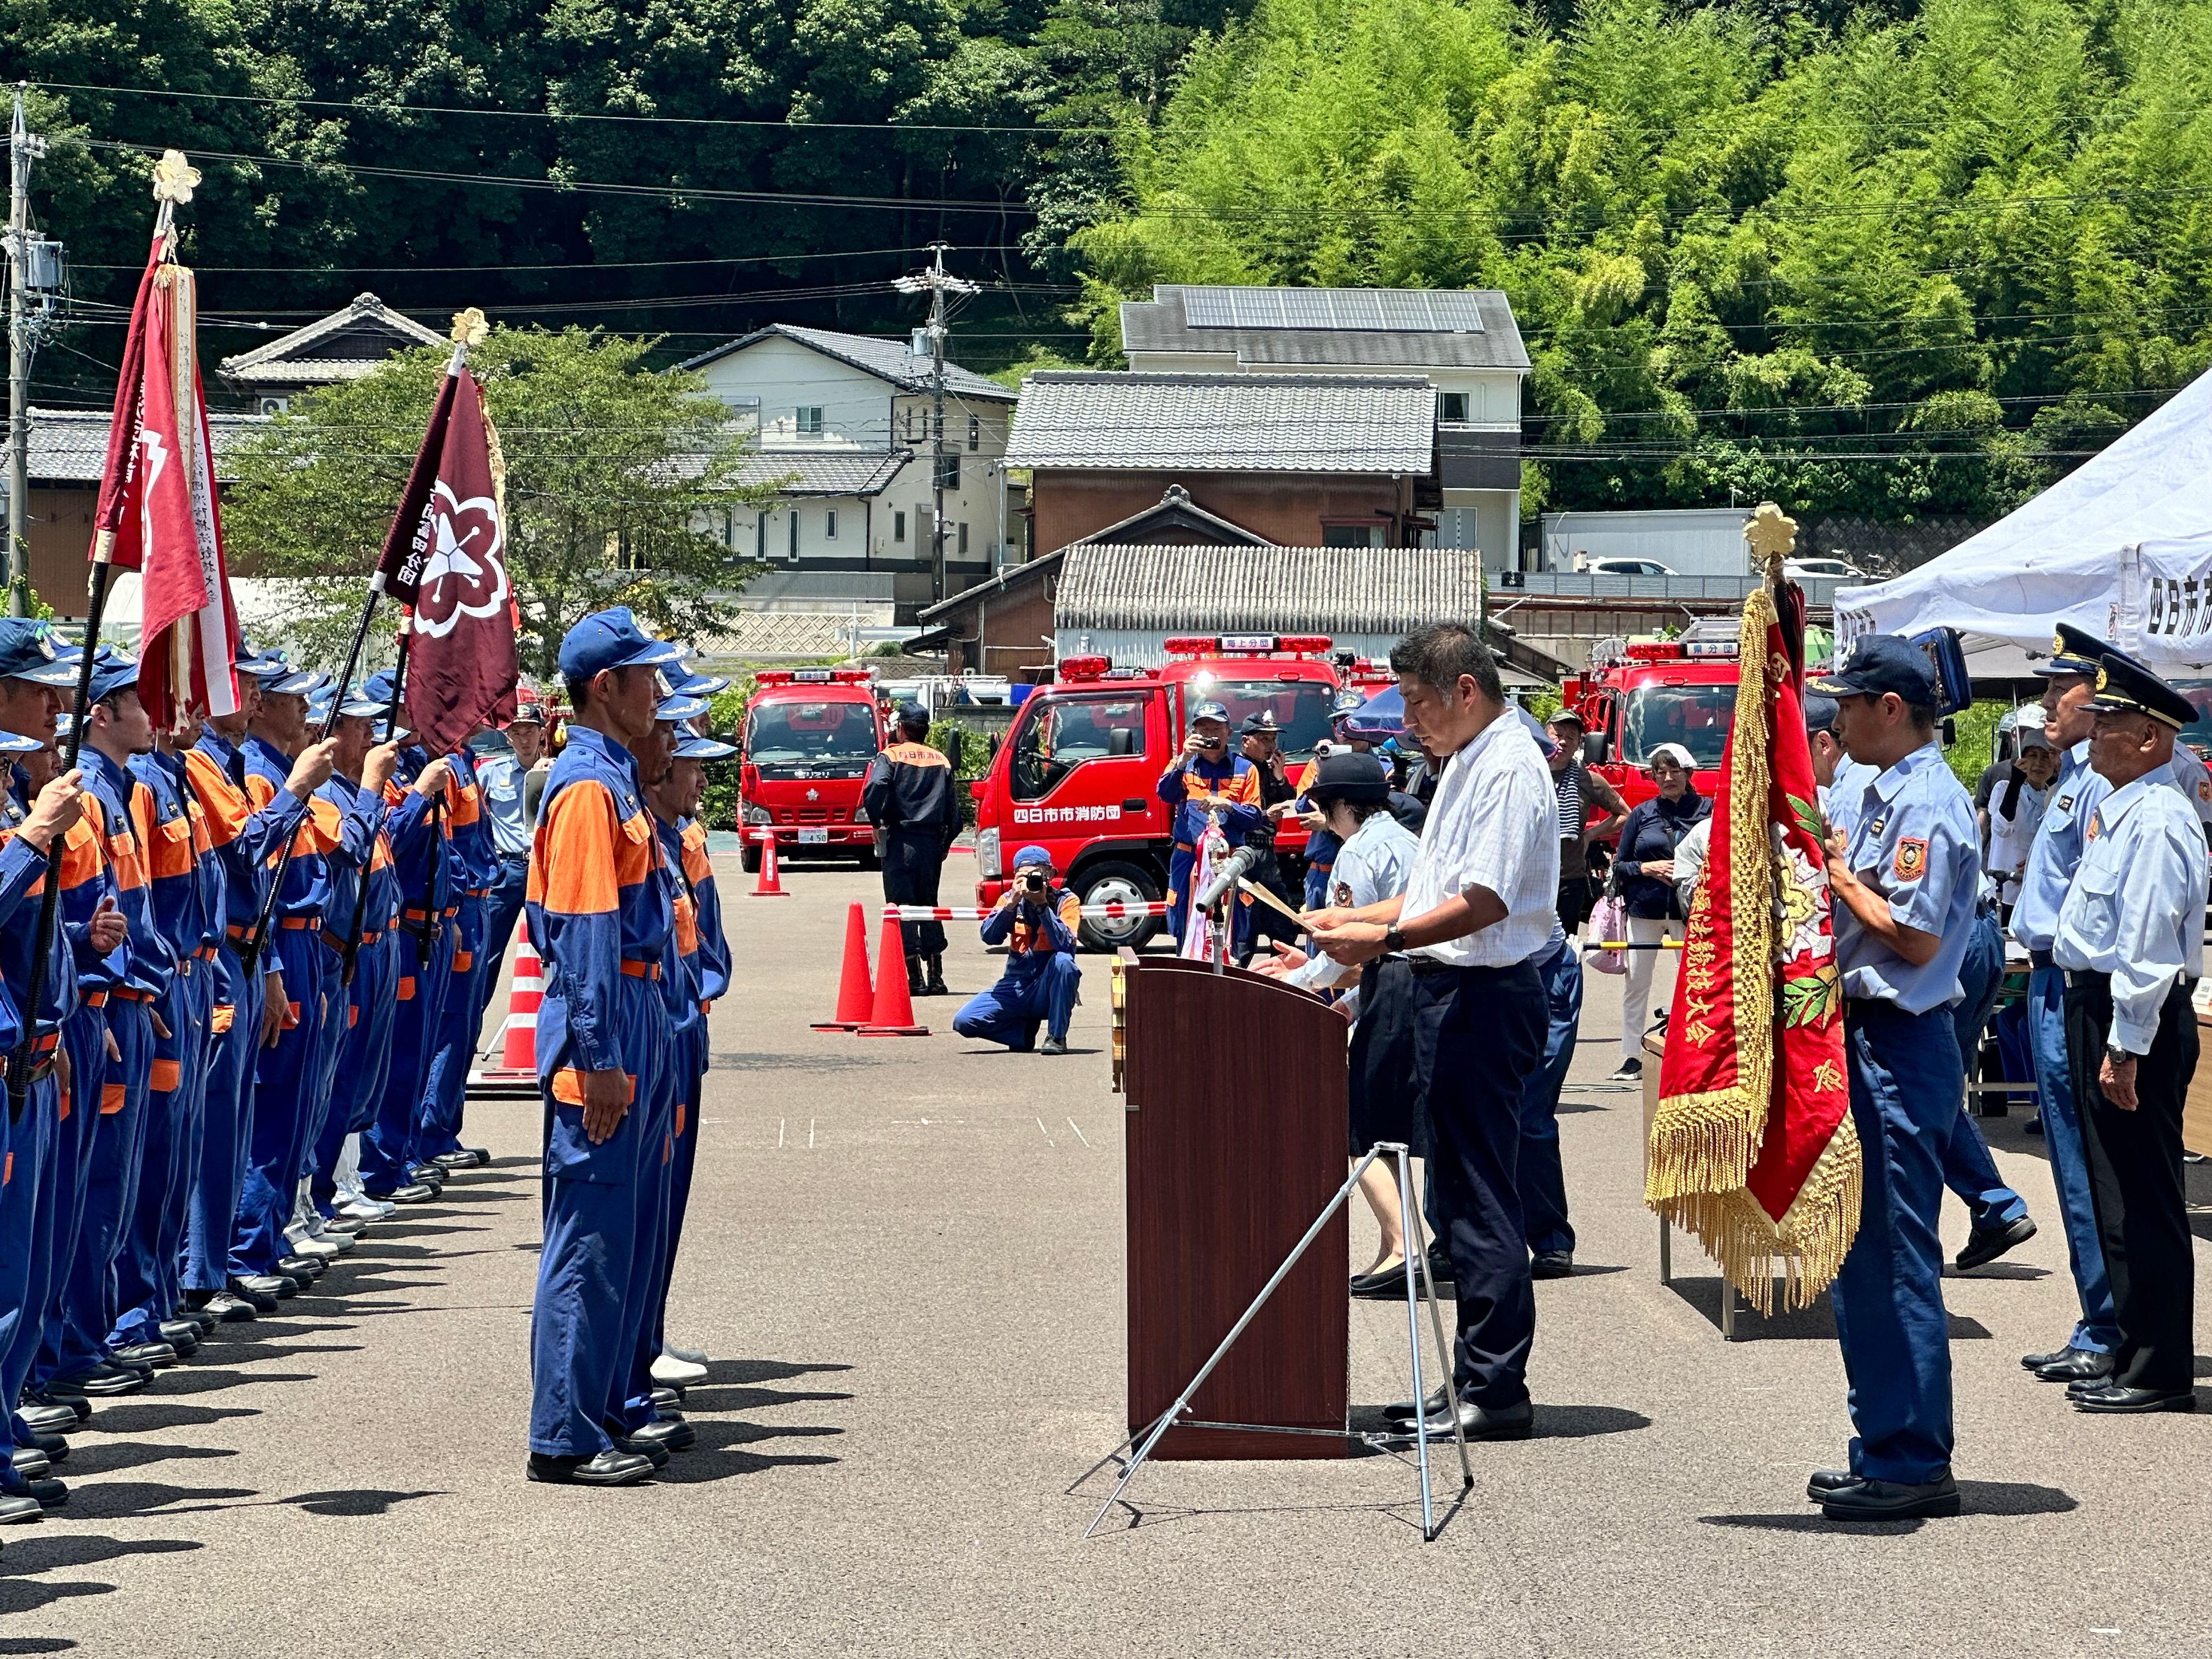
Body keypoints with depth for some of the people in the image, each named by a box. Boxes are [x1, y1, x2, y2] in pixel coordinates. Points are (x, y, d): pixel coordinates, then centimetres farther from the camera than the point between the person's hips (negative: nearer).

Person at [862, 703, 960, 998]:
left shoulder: (890, 757, -1)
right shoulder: (942, 762, 12)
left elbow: (875, 788, -22)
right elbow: (954, 811, 10)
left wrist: (877, 822, -7)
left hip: (900, 840, -4)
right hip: (932, 841, 4)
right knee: (929, 905, 14)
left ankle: (915, 977, -7)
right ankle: (935, 975, 9)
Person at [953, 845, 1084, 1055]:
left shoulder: (1066, 901, -6)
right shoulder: (1010, 899, 3)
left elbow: (1066, 945, -22)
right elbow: (989, 937, -12)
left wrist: (1042, 906, -28)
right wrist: (1011, 904, -24)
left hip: (1049, 989, -3)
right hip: (1016, 988, 3)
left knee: (1063, 961, -36)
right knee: (964, 1021, -17)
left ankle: (1057, 1037, -21)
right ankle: (1026, 1029, 8)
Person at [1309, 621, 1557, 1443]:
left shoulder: (1509, 767, -14)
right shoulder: (1467, 763, 19)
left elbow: (1485, 902, -23)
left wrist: (1384, 938, -24)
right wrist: (1347, 919, 15)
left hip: (1486, 997, -11)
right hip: (1449, 995, 11)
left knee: (1482, 1197, -8)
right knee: (1459, 1196, 13)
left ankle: (1496, 1390, -5)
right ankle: (1474, 1379, 19)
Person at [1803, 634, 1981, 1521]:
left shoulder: (1928, 803, -16)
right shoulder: (1873, 792, 14)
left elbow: (1914, 936, -20)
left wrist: (1839, 872, -11)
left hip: (1901, 1047, -10)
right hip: (1862, 1037, 10)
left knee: (1897, 1255, -7)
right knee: (1862, 1252, 15)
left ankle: (1915, 1462, -3)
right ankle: (1885, 1447, 23)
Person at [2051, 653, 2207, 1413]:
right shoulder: (2117, 810, 14)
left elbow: (2147, 945, -23)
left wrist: (2126, 1049, -24)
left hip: (2136, 1016, -11)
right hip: (2098, 1007, 11)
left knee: (2141, 1201, -6)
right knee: (2116, 1193, 17)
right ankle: (2133, 1355, 26)